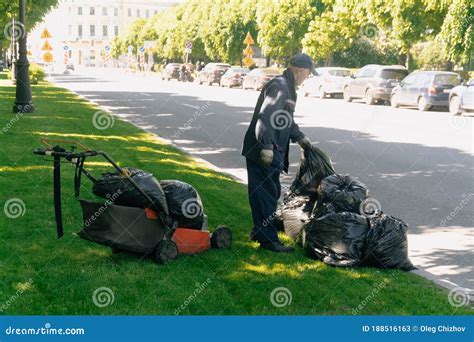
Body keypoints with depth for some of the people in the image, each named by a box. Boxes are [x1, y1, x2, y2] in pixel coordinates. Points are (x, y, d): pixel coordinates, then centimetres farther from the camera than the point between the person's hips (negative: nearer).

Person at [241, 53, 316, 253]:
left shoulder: (288, 88, 19)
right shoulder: (279, 87, -17)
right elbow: (265, 117, -27)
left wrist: (299, 137, 37)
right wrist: (266, 147, -31)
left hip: (272, 152, 11)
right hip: (263, 153, -11)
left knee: (272, 193, 18)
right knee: (266, 193, -5)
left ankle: (259, 232, 30)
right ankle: (268, 239, 1)